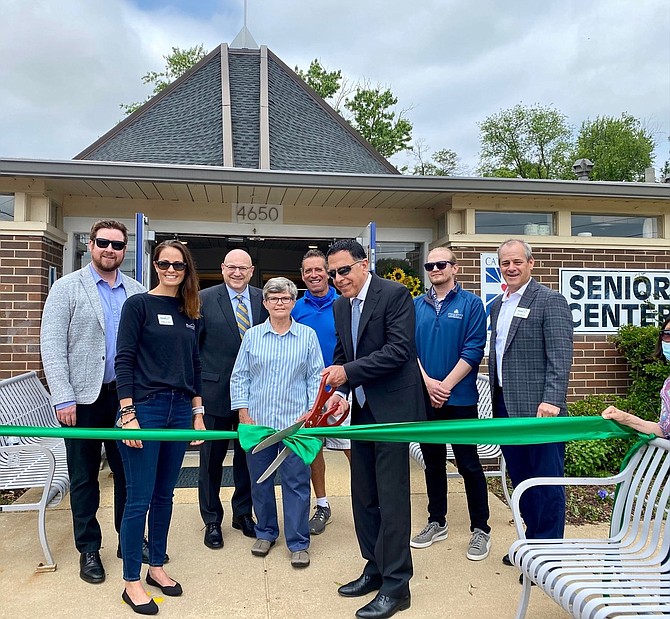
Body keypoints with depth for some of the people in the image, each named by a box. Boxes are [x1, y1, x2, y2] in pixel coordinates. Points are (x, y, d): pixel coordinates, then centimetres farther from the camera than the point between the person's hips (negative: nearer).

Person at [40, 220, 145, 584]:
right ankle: (89, 549, 25)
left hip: (126, 396, 3)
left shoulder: (137, 292, 7)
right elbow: (52, 345, -7)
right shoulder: (67, 288, -1)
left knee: (128, 470, 11)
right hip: (84, 397, -2)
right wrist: (63, 398, -13)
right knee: (84, 477, 10)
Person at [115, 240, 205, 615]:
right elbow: (124, 360, -9)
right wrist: (127, 414, -15)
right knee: (140, 498, 2)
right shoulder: (139, 304, -5)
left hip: (180, 410, 5)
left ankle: (157, 567, 31)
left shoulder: (191, 313, 11)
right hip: (144, 408, -5)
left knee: (164, 494, 15)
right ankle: (132, 582, 18)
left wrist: (198, 412, 11)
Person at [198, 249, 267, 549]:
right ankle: (212, 521, 27)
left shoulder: (263, 299, 3)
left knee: (247, 455, 15)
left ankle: (243, 514, 33)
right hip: (216, 390, -3)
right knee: (212, 459, 10)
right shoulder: (205, 299, -5)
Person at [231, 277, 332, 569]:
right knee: (260, 480, 13)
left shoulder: (307, 335, 2)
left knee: (296, 481, 1)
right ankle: (265, 532, 32)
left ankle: (298, 543, 15)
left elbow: (316, 377, 3)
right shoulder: (252, 336, 4)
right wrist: (243, 412, 0)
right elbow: (239, 377, 6)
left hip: (295, 422, -2)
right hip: (257, 421, 2)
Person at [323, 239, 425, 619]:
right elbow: (341, 356, 13)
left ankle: (396, 586, 11)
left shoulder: (395, 294, -12)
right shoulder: (340, 306, 11)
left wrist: (348, 372, -22)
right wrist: (339, 391, -5)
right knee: (363, 496, 14)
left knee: (391, 497, -2)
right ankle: (375, 568, 31)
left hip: (393, 408, -7)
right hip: (362, 409, 8)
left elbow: (399, 349, -20)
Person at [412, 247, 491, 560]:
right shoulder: (416, 306, 7)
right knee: (433, 461, 15)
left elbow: (474, 350, -10)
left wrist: (446, 386, -14)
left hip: (460, 398, -4)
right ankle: (437, 523, 30)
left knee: (468, 463, 4)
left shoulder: (470, 304, -3)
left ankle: (480, 529, 20)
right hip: (424, 397, 4)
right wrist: (428, 382, -10)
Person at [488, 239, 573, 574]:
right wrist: (496, 401, 14)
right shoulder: (498, 305, 14)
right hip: (507, 407, 8)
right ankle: (532, 542, 32)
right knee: (521, 480, 17)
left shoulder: (550, 301, -8)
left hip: (538, 407, -7)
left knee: (546, 482, 5)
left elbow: (560, 356, -15)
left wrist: (551, 400, -23)